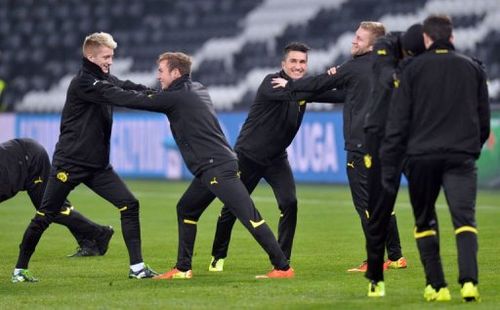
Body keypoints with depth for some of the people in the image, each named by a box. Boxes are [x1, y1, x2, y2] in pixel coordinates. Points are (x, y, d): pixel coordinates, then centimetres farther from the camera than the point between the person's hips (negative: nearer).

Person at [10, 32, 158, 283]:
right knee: (44, 216, 0)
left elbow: (127, 88, 4)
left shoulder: (104, 78, 10)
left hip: (98, 165, 7)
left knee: (129, 204, -6)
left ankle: (137, 267, -5)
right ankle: (20, 269, 14)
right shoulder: (82, 83, -15)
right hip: (69, 164, -7)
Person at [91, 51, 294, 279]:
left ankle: (283, 267, -17)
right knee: (186, 210, 19)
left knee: (249, 217, -13)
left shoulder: (176, 97, -7)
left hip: (218, 168, -10)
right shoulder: (196, 90, 19)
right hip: (210, 169, 10)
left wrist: (99, 86, 7)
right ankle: (182, 269, 21)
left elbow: (133, 100, -3)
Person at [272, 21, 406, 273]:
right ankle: (395, 255, 18)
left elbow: (320, 83, 0)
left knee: (364, 203, -5)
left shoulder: (354, 68, -9)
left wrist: (289, 85, 14)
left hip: (361, 145, -8)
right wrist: (338, 76, 7)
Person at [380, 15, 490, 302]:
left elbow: (398, 121, 0)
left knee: (425, 221, 13)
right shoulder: (473, 68, 10)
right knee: (465, 219, -2)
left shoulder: (413, 69, 3)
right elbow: (484, 118, 14)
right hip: (461, 156, 1)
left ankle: (437, 286, 9)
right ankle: (469, 281, -22)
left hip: (422, 156, -1)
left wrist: (388, 164, 1)